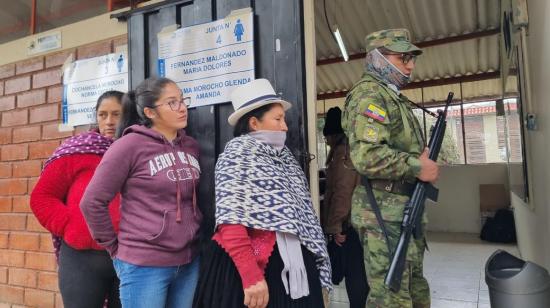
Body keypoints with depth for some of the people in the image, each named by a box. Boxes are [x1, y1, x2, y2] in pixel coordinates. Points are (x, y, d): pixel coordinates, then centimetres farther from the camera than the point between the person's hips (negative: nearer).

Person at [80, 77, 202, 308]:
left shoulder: (191, 146, 5)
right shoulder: (131, 145, -11)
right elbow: (92, 203, -7)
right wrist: (114, 248, -1)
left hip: (189, 263, 5)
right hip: (144, 265, -5)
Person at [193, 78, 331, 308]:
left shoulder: (283, 157, 13)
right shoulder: (237, 155, -7)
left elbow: (301, 213, 12)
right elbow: (231, 224, -17)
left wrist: (318, 265, 9)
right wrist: (252, 277, -24)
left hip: (294, 266, 7)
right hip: (252, 265, -7)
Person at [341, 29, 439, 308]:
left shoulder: (393, 96, 19)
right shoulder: (369, 94, -13)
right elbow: (367, 156, -27)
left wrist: (423, 158, 7)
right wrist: (418, 167, -16)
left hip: (406, 209, 10)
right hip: (385, 211, -10)